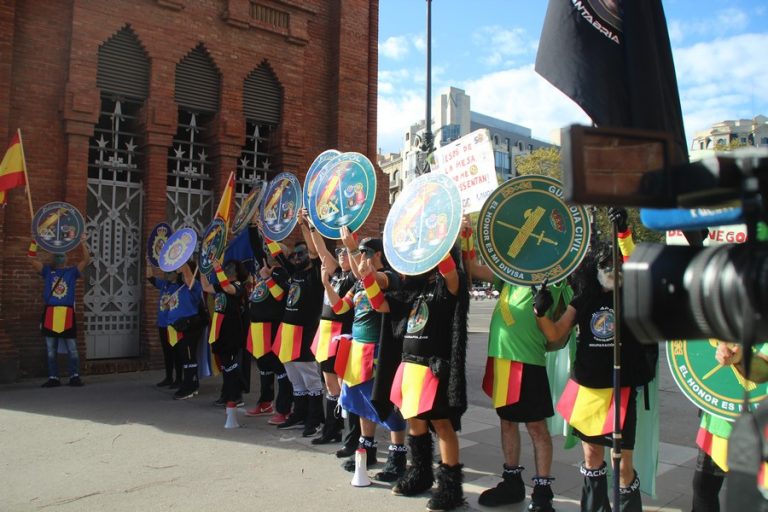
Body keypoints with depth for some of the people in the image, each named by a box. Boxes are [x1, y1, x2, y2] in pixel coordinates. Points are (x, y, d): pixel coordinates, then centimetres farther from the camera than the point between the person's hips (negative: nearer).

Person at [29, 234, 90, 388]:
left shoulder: (72, 271, 7)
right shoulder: (47, 271, 11)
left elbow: (86, 260, -5)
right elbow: (32, 259, 3)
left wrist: (83, 243, -16)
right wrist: (34, 242, -6)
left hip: (67, 314, -2)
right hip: (49, 314, 2)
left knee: (72, 349, 1)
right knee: (51, 350, 7)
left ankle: (74, 376, 6)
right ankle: (53, 378, 15)